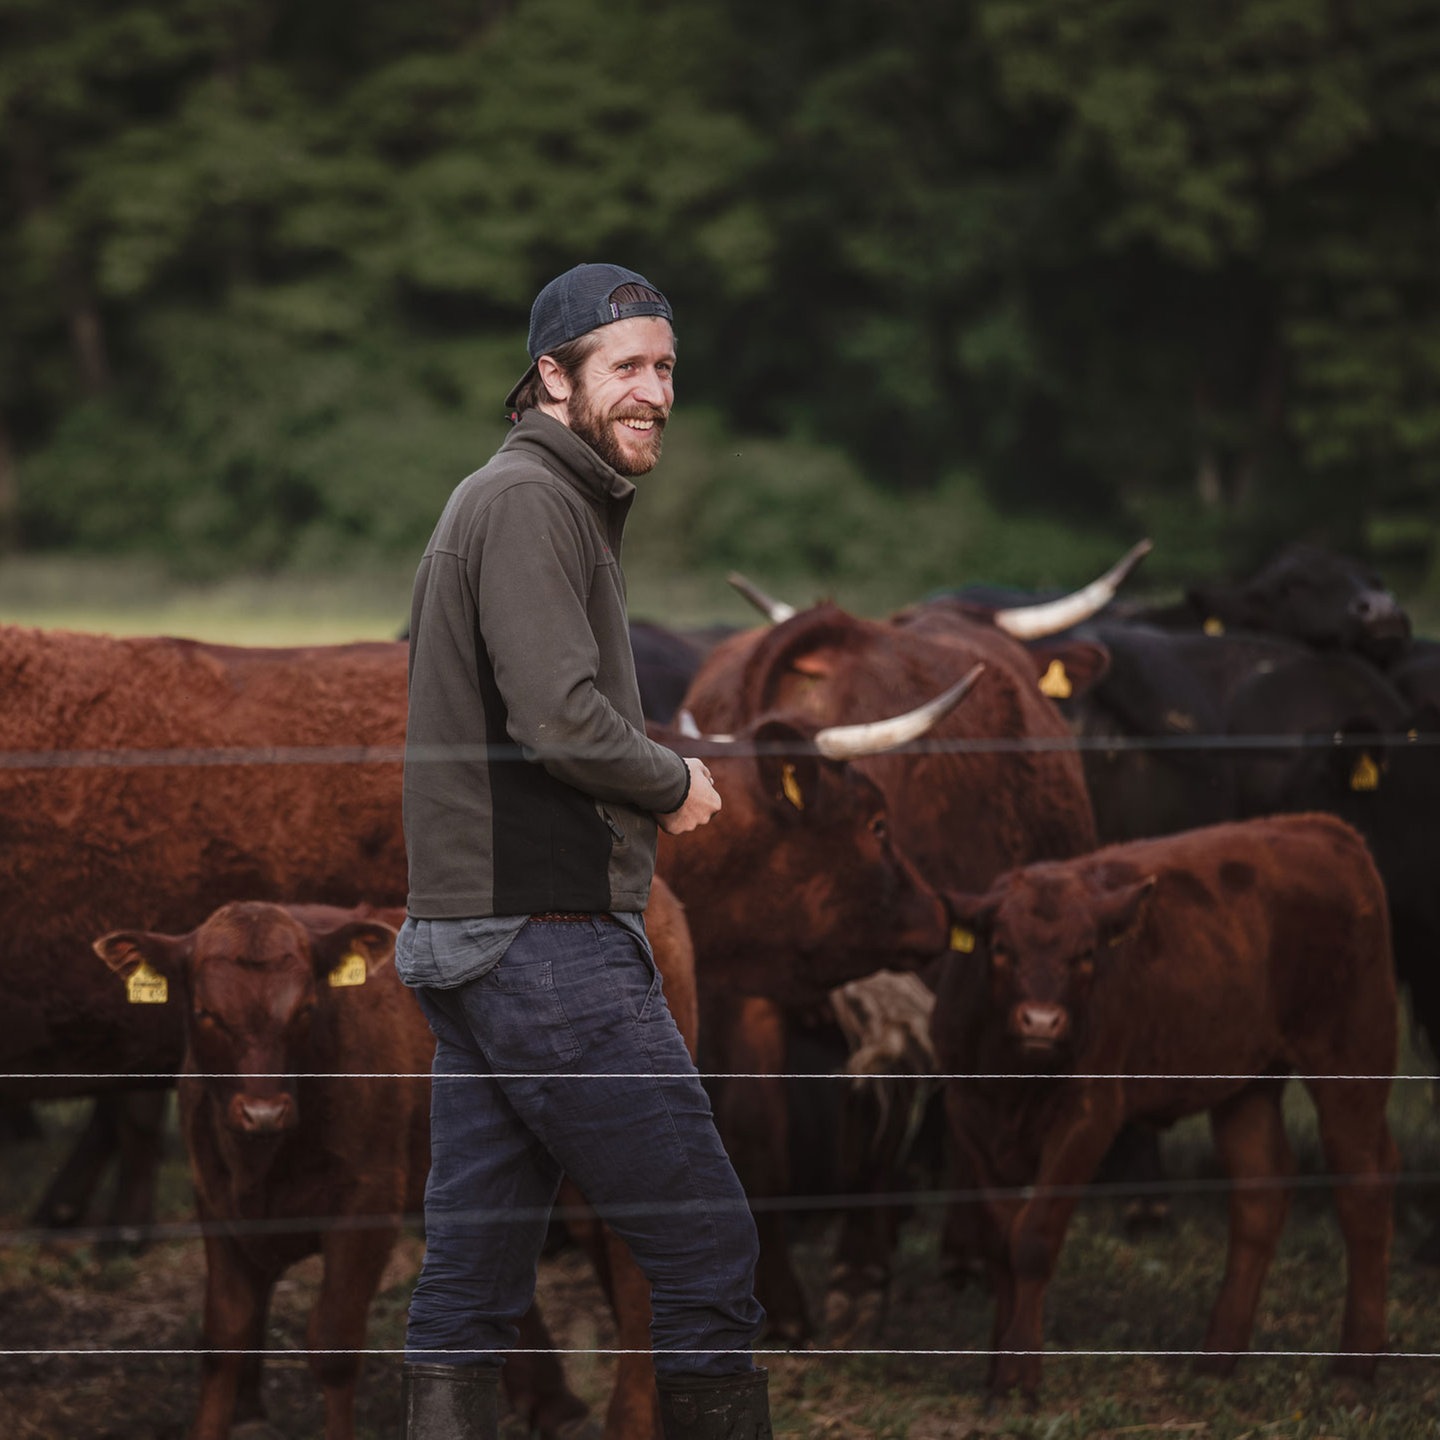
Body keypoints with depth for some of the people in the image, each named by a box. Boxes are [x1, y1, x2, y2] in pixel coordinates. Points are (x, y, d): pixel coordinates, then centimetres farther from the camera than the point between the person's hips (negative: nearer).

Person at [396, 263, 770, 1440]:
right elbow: (563, 717, -21)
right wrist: (677, 783, -5)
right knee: (709, 1252, -6)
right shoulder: (529, 501, -11)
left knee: (474, 1276, 7)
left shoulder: (486, 501, 21)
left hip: (468, 942, 10)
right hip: (551, 943, -10)